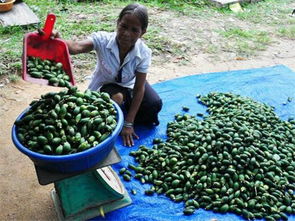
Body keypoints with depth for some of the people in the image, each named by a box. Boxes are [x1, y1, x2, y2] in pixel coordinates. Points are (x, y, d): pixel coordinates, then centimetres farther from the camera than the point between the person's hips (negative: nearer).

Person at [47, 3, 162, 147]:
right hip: (105, 84, -2)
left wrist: (128, 123, -23)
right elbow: (77, 47, -52)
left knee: (154, 104, -20)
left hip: (129, 85, 2)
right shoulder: (103, 39, -31)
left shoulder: (144, 53, -26)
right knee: (116, 97, -35)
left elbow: (139, 89, -22)